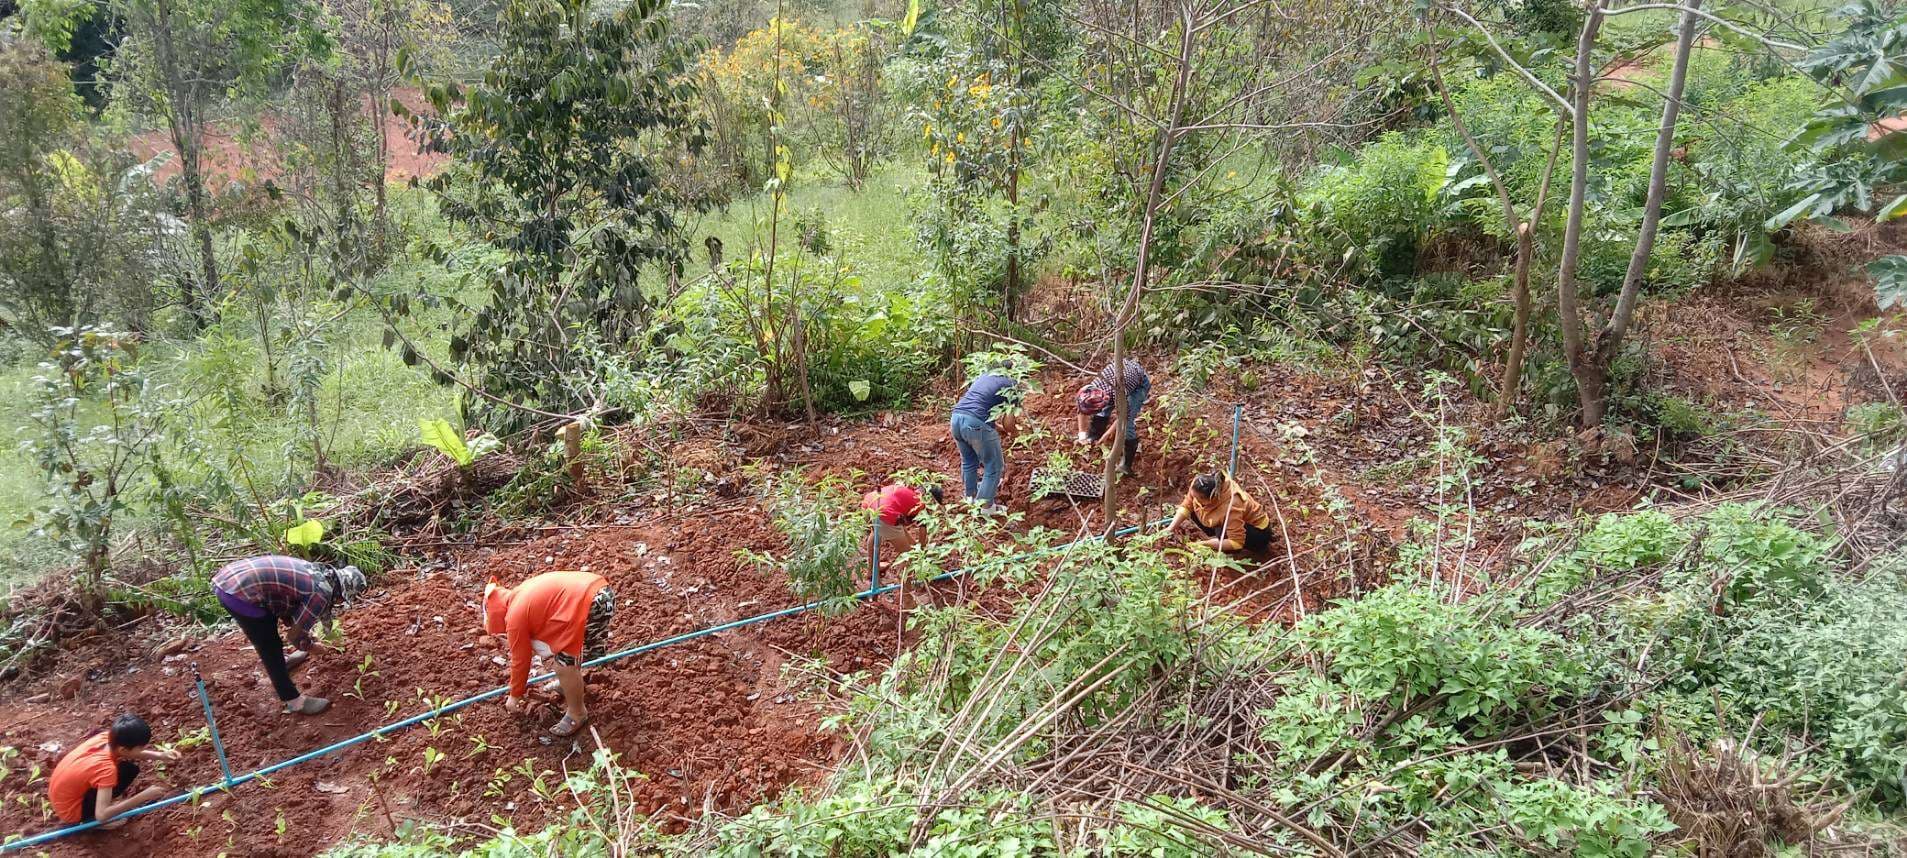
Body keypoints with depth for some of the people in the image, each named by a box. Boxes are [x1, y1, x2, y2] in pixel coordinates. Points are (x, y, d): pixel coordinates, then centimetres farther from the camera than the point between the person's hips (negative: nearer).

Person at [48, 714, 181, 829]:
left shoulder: (106, 737, -14)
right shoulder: (106, 768, -35)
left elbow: (130, 752, 7)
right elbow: (101, 815, -39)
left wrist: (159, 755, -9)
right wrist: (143, 796, -38)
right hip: (71, 811, -8)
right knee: (129, 769, -20)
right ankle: (89, 818, -6)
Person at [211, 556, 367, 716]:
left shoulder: (316, 571, 14)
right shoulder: (321, 593, -11)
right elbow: (295, 636, -2)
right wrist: (311, 646, 18)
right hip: (239, 593, -9)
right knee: (270, 646, 4)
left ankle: (280, 662, 54)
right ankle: (293, 700, 14)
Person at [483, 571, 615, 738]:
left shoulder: (515, 618, 1)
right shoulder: (521, 595, 25)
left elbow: (520, 661, 12)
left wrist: (515, 696, 28)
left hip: (589, 604, -10)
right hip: (599, 588, 10)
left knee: (565, 665, 3)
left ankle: (577, 714, 22)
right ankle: (569, 683, 54)